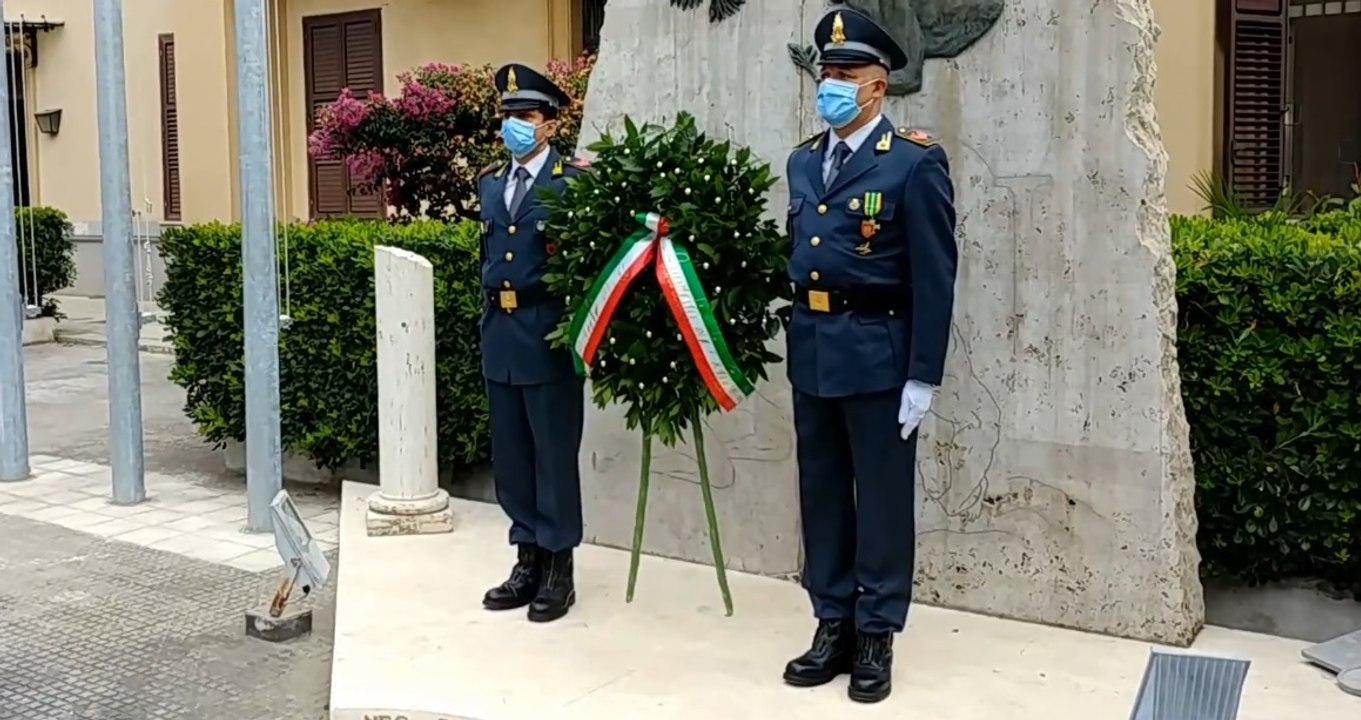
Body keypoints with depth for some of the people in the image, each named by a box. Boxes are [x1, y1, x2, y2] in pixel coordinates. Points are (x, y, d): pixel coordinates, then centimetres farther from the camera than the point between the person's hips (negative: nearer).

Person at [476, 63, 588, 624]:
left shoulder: (571, 181, -6)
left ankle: (558, 567, 13)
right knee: (509, 452, 12)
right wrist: (492, 304, 13)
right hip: (499, 331, 7)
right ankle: (527, 561, 24)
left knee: (554, 451, 1)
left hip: (548, 331, -7)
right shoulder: (490, 182, 15)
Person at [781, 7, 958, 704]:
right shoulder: (803, 161, 12)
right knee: (821, 492, 12)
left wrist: (922, 378, -13)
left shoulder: (915, 163, -8)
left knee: (881, 497, 4)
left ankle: (876, 636, 16)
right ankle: (833, 626, 24)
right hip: (810, 351, 6)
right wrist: (801, 335, 11)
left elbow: (934, 279, -11)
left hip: (877, 352, -6)